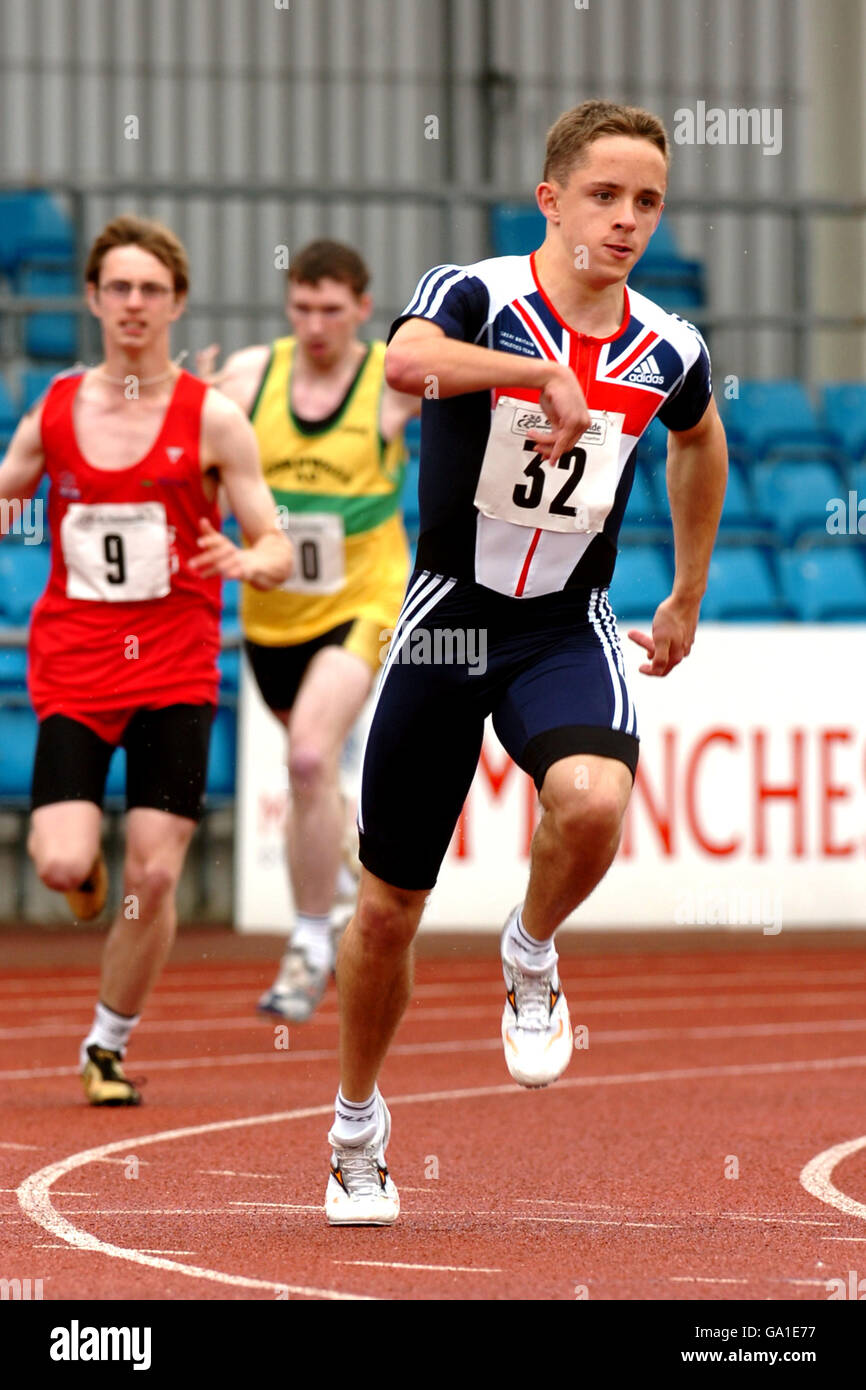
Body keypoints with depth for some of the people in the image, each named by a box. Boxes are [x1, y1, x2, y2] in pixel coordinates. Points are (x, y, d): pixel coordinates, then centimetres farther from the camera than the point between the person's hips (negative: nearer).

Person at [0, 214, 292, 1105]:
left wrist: (247, 563, -23)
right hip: (72, 667, 1)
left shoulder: (212, 420, -1)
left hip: (174, 671, -1)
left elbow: (277, 549, 0)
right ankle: (85, 869, 23)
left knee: (154, 874, -5)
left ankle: (108, 1044, 14)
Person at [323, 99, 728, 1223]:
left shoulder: (668, 351, -1)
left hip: (567, 630, 1)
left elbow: (700, 438, 23)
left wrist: (688, 599, 27)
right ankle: (358, 1128, 31)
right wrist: (543, 371, -43)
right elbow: (406, 361, -37)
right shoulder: (477, 295, -13)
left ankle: (531, 956, 1)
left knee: (593, 800, -32)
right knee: (388, 909, 6)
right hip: (447, 615, -1)